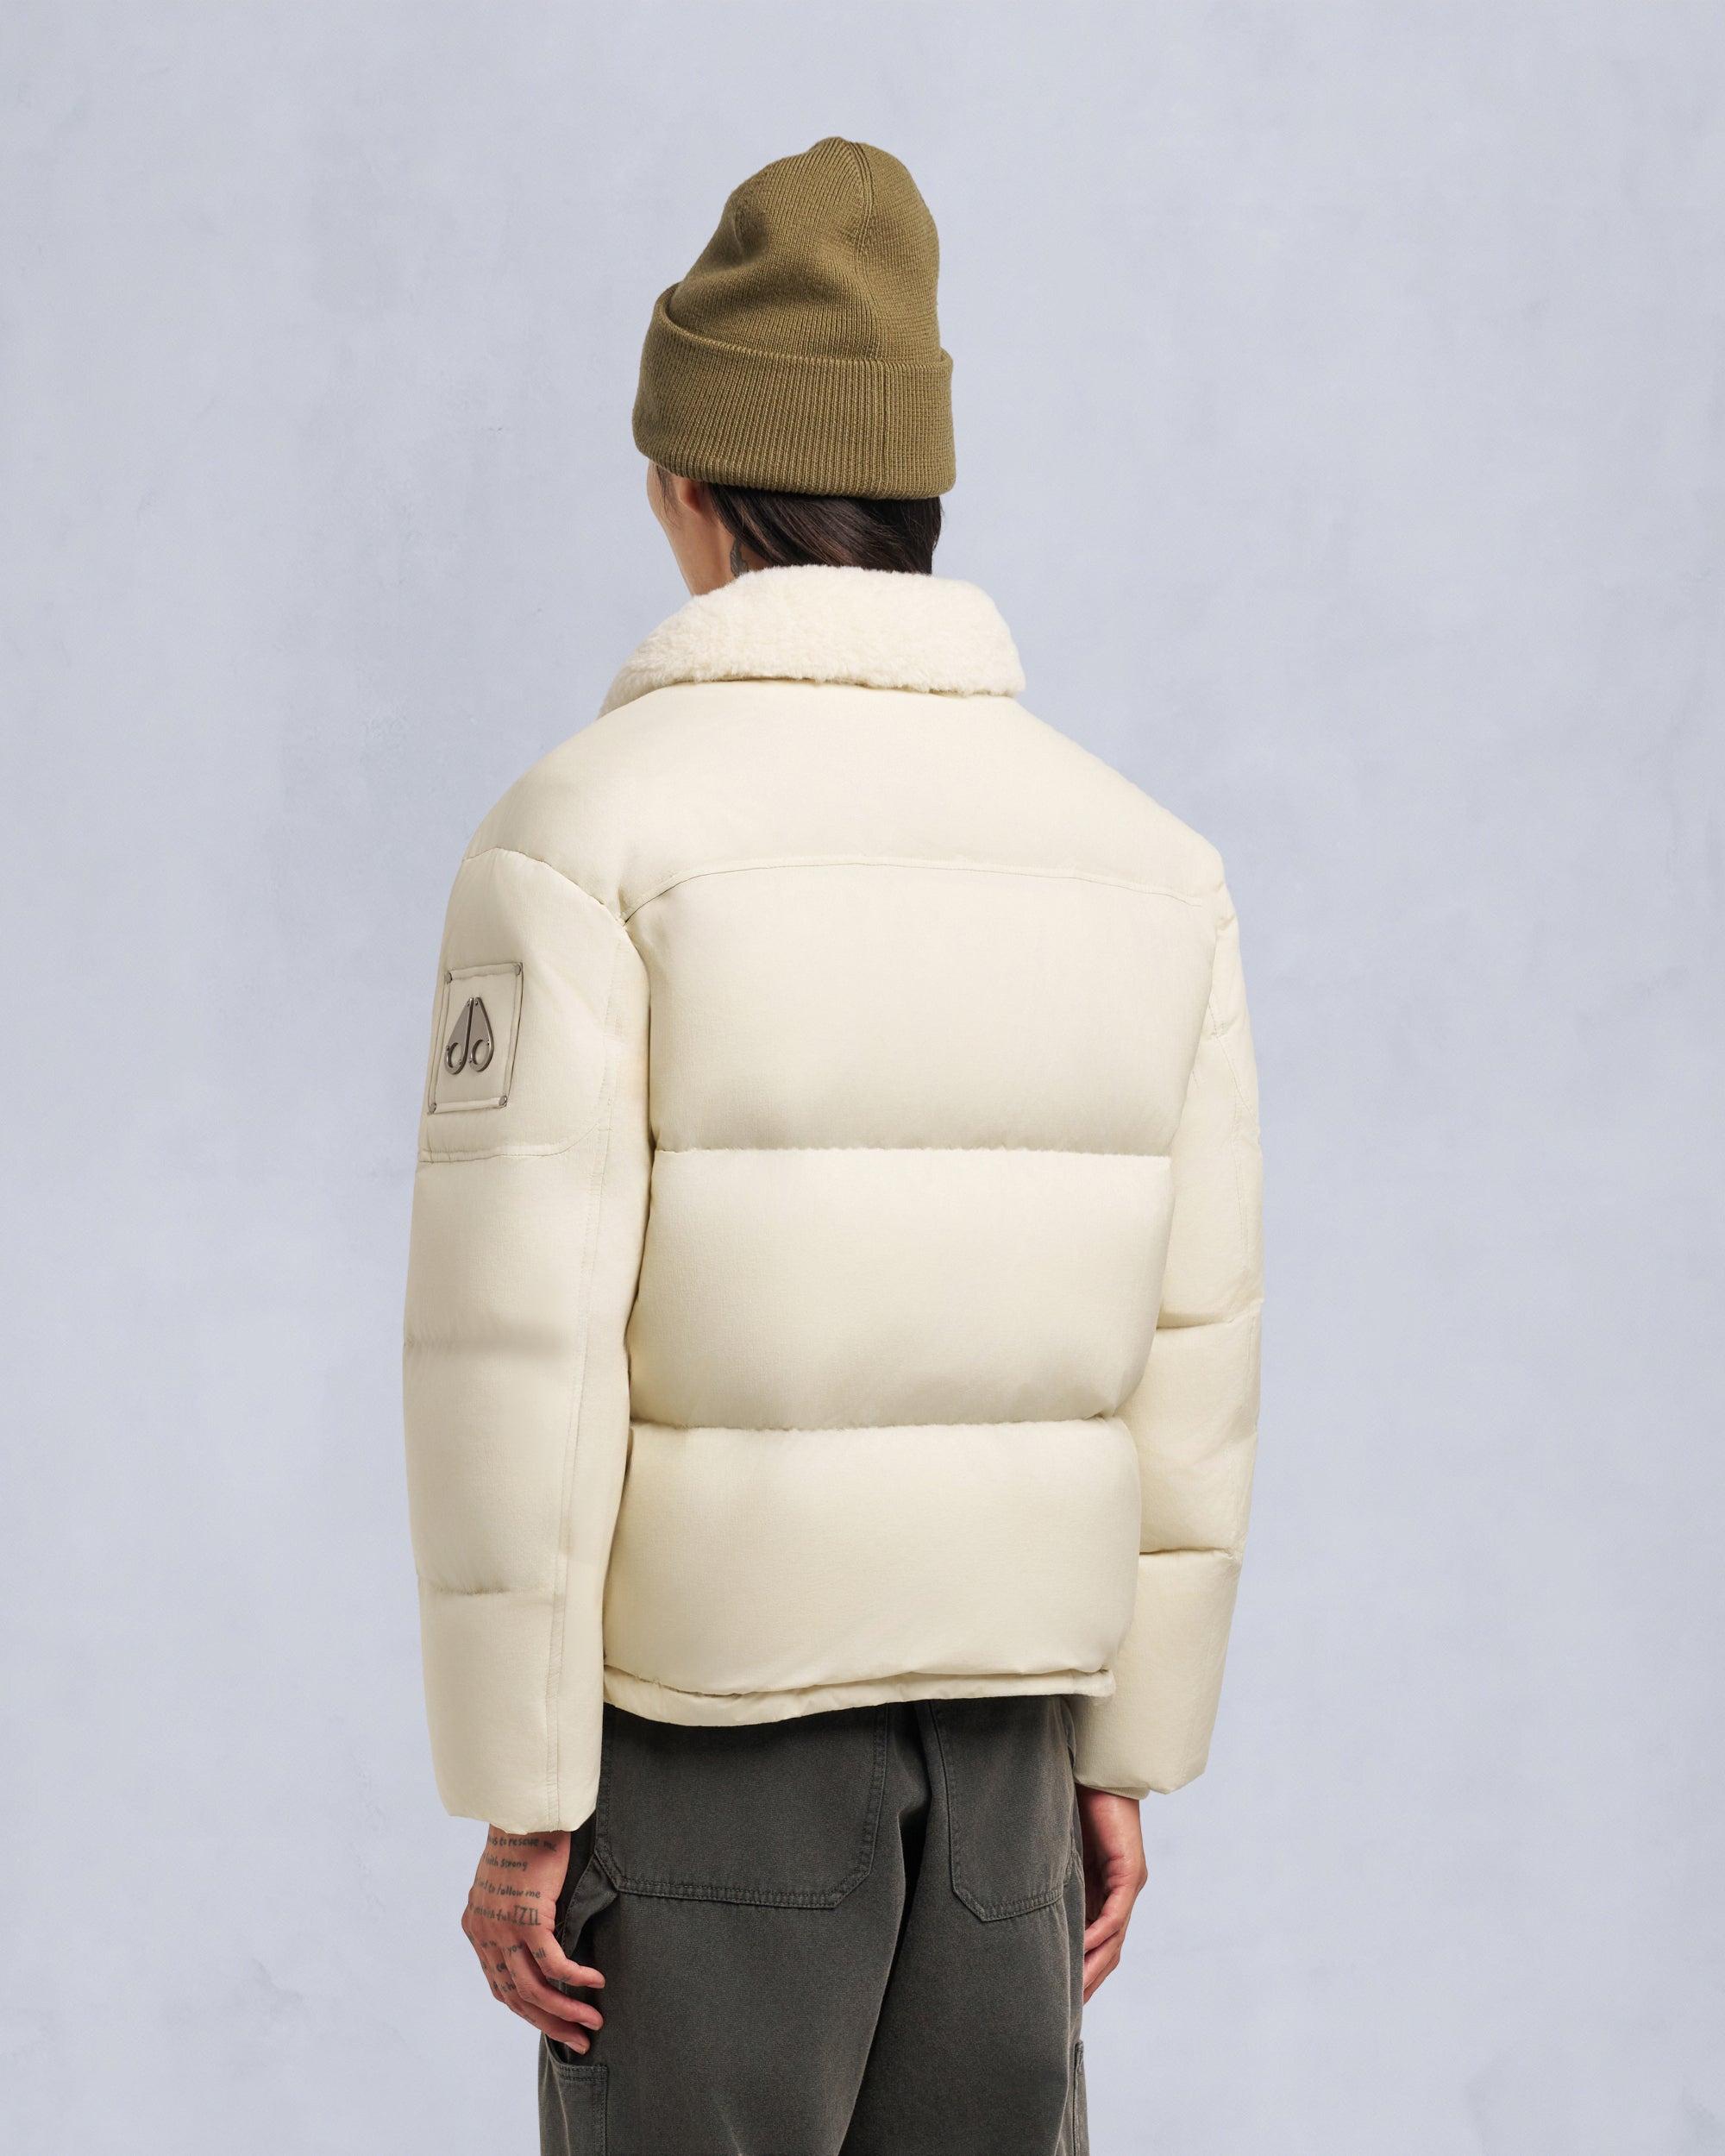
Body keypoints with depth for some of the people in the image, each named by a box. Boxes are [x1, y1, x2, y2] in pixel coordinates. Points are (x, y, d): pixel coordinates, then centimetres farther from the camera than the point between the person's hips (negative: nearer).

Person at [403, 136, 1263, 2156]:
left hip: (700, 1699, -4)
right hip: (992, 1712, 5)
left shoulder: (589, 831, -14)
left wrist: (516, 1807, -11)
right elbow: (1178, 1356, 4)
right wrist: (1124, 1753, 13)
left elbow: (519, 1364, -18)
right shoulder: (1137, 857, 2)